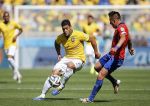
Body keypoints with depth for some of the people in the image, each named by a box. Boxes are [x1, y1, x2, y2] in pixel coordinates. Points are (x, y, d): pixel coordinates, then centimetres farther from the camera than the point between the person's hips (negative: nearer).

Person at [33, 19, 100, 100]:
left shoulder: (78, 35, -17)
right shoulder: (60, 37, -2)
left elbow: (91, 39, -4)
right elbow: (57, 43, 23)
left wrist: (96, 52, 2)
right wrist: (59, 54, 13)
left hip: (78, 60, -5)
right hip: (67, 58, 5)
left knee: (70, 65, -40)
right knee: (54, 73, -13)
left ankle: (61, 86, -27)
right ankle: (42, 95, -8)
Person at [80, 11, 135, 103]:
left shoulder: (121, 27, -20)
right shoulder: (122, 27, 12)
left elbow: (123, 38, -42)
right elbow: (129, 39, 31)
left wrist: (116, 48, -60)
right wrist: (130, 48, 51)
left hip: (117, 57, -11)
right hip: (111, 55, 11)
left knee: (100, 76, -15)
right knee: (97, 67, 21)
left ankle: (91, 99, -10)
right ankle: (115, 82, 29)